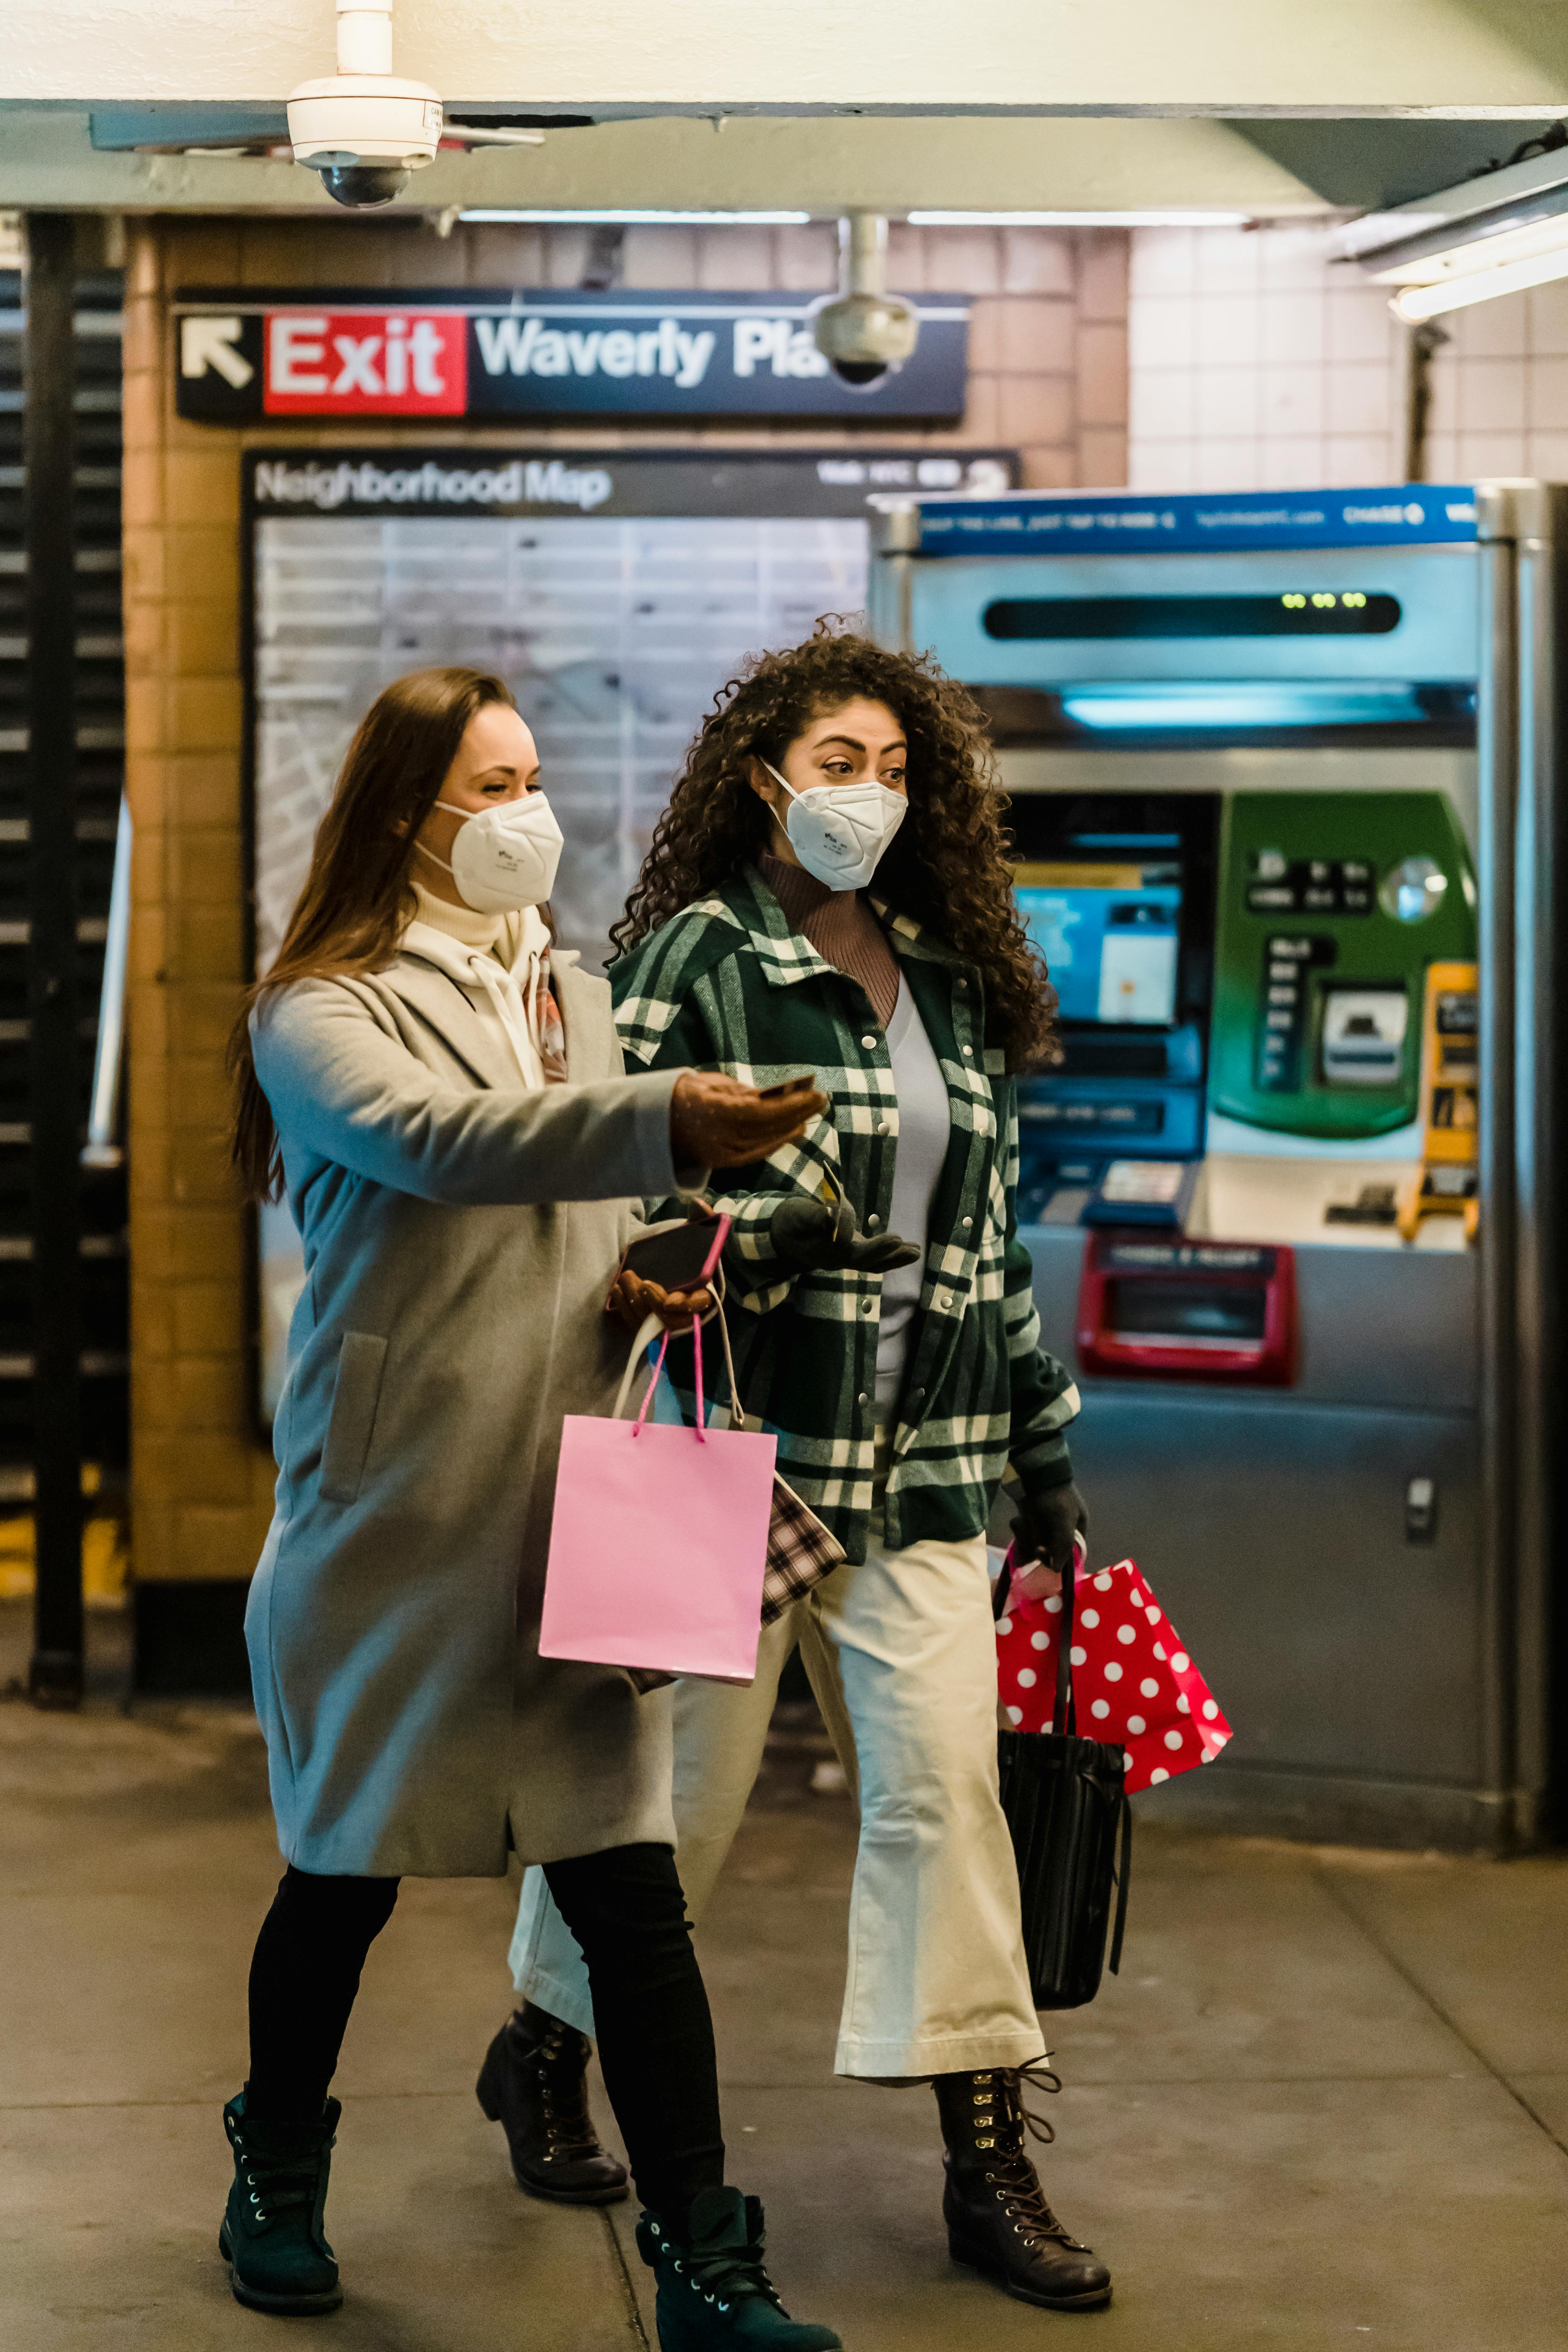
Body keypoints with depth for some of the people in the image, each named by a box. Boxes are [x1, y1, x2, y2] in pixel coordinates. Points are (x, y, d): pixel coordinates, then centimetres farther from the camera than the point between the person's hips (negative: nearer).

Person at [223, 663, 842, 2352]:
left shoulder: (570, 993, 17)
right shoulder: (319, 1013, -5)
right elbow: (436, 1139, -26)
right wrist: (669, 1122, -40)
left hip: (568, 1511, 4)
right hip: (391, 1514, -4)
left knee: (630, 1889, -1)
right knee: (346, 1876, 10)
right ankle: (277, 2179, 35)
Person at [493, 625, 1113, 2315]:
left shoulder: (951, 980, 13)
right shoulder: (691, 957, -4)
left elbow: (992, 1239, 16)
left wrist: (1046, 1463, 16)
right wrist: (778, 1218, -29)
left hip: (923, 1469, 4)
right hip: (737, 1444, -4)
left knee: (947, 1780, -1)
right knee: (680, 1779, 7)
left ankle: (989, 2166, 6)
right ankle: (543, 2051, 33)